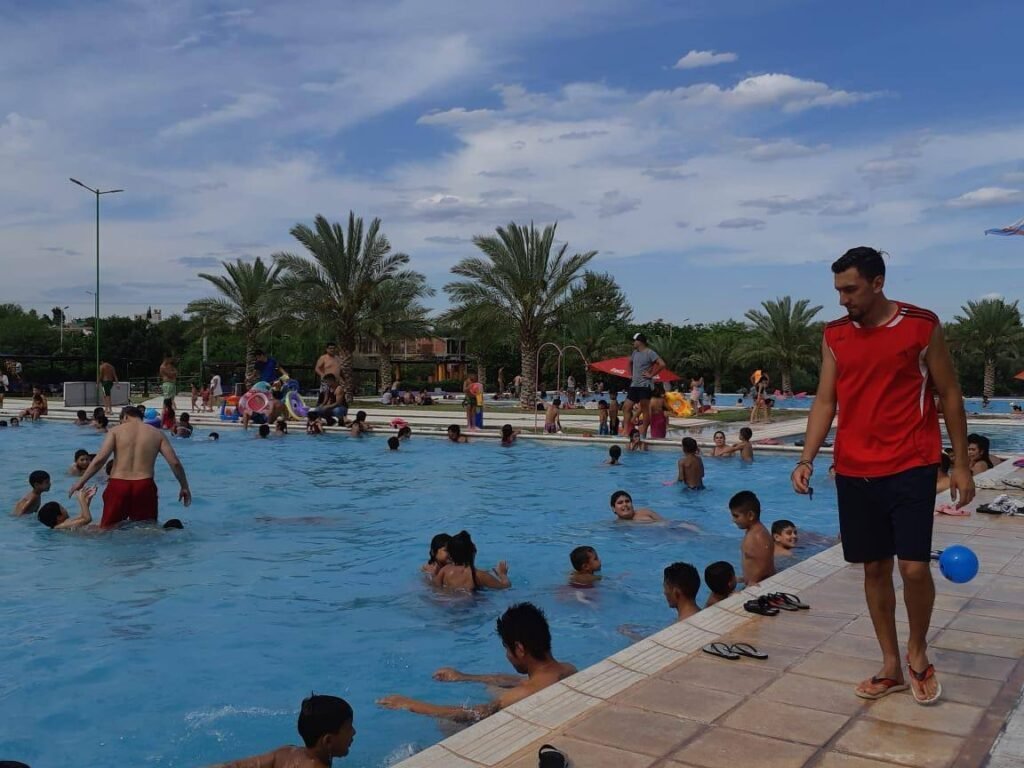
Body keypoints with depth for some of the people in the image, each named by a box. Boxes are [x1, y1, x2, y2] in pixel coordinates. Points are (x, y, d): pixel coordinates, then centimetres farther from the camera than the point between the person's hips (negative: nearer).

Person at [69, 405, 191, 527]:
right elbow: (175, 463, 3)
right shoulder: (157, 434, 9)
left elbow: (100, 459, -7)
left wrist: (81, 481, 0)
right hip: (144, 486, 1)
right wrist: (185, 487, 12)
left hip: (118, 485, 0)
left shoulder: (116, 430, 6)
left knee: (107, 529, 11)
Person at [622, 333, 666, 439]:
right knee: (626, 407, 3)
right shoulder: (635, 353, 14)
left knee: (645, 410, -3)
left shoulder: (649, 353, -10)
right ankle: (626, 431, 4)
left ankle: (643, 434, 0)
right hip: (634, 385, 8)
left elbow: (662, 364, -20)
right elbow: (630, 362, 35)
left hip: (645, 385, -8)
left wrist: (651, 375, -15)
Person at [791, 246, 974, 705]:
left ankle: (917, 653, 18)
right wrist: (807, 458, -6)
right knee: (875, 568, 9)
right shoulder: (835, 336, 6)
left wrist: (961, 464, -1)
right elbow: (825, 401, 6)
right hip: (854, 472, 4)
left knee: (914, 566, -10)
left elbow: (949, 395, 1)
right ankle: (891, 666, 23)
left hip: (910, 469, -3)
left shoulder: (922, 326, -4)